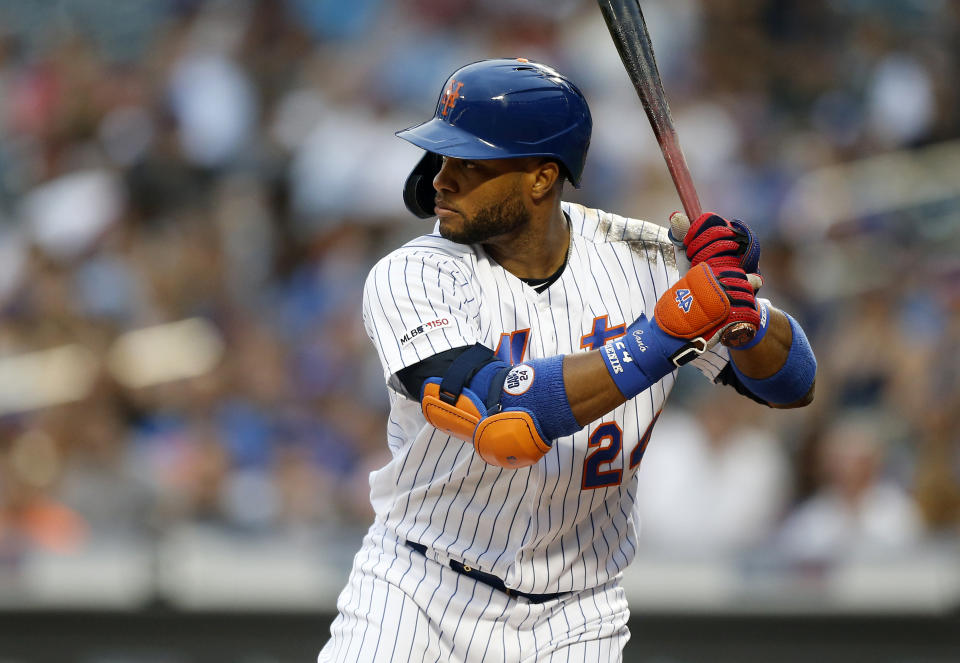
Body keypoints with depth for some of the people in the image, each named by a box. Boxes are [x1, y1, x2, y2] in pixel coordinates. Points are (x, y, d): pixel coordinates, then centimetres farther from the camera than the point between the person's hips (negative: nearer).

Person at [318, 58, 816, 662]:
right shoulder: (413, 278, -14)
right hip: (417, 592, -1)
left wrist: (745, 317, -22)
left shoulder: (643, 260, -4)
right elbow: (500, 421, -30)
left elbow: (794, 385, -1)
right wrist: (670, 329, -32)